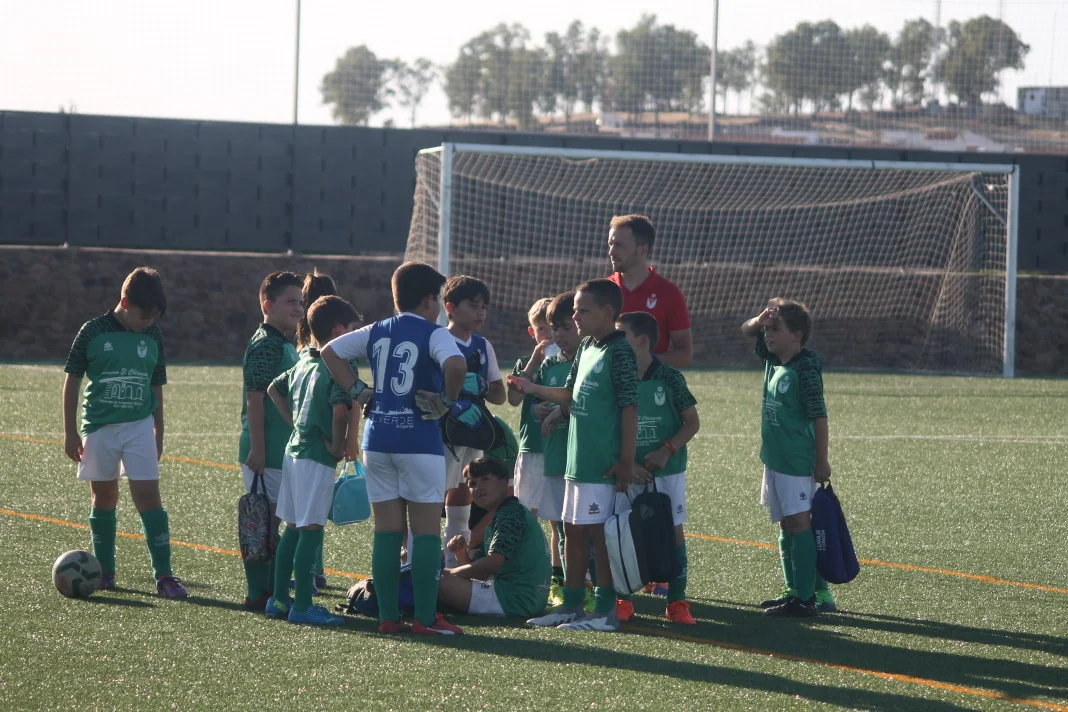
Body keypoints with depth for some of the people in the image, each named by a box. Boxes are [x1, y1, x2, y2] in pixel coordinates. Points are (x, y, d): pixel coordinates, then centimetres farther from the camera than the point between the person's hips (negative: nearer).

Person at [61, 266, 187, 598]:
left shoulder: (152, 336, 3)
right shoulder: (93, 332, -6)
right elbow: (72, 381, -1)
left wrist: (159, 434, 16)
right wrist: (70, 432, -2)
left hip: (139, 425, 1)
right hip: (99, 426, -1)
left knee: (148, 495, -7)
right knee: (103, 497, 8)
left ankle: (163, 575, -9)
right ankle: (104, 572, 19)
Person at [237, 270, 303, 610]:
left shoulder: (286, 345, 16)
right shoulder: (265, 345, -14)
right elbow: (255, 398, -19)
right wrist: (257, 448, -22)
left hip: (282, 451, 10)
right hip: (265, 453, -10)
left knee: (271, 521, 14)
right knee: (264, 521, -5)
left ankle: (270, 590, 20)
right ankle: (258, 593, -2)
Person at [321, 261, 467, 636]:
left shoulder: (376, 332, 11)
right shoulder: (434, 335, -7)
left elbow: (330, 351, 17)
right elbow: (456, 365, -27)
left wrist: (356, 390, 13)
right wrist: (448, 400, -11)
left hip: (377, 438, 5)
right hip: (419, 440, -5)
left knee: (387, 530, 8)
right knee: (426, 530, 0)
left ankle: (388, 615, 9)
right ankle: (425, 617, -1)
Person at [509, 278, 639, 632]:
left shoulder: (619, 351, -14)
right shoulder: (586, 347, 13)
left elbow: (629, 407, -17)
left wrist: (626, 461, -19)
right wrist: (532, 388, 14)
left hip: (603, 465, -9)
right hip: (578, 458, 9)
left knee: (599, 531, -4)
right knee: (573, 530, 14)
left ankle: (606, 611, 3)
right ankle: (571, 605, 23)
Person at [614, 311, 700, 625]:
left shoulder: (669, 378, -8)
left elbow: (692, 423, -4)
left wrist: (667, 451, -16)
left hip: (667, 470, -2)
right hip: (628, 471, 2)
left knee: (673, 532, 1)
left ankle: (677, 601, 8)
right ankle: (623, 601, 12)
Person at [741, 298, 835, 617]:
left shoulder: (805, 369, -16)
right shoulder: (773, 359, 9)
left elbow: (819, 416, -16)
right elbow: (746, 331, 21)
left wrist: (822, 461, -16)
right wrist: (759, 321, -2)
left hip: (797, 462, -9)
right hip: (774, 459, 9)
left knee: (798, 524, -9)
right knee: (786, 525, 13)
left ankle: (806, 598, -9)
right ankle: (795, 590, 20)